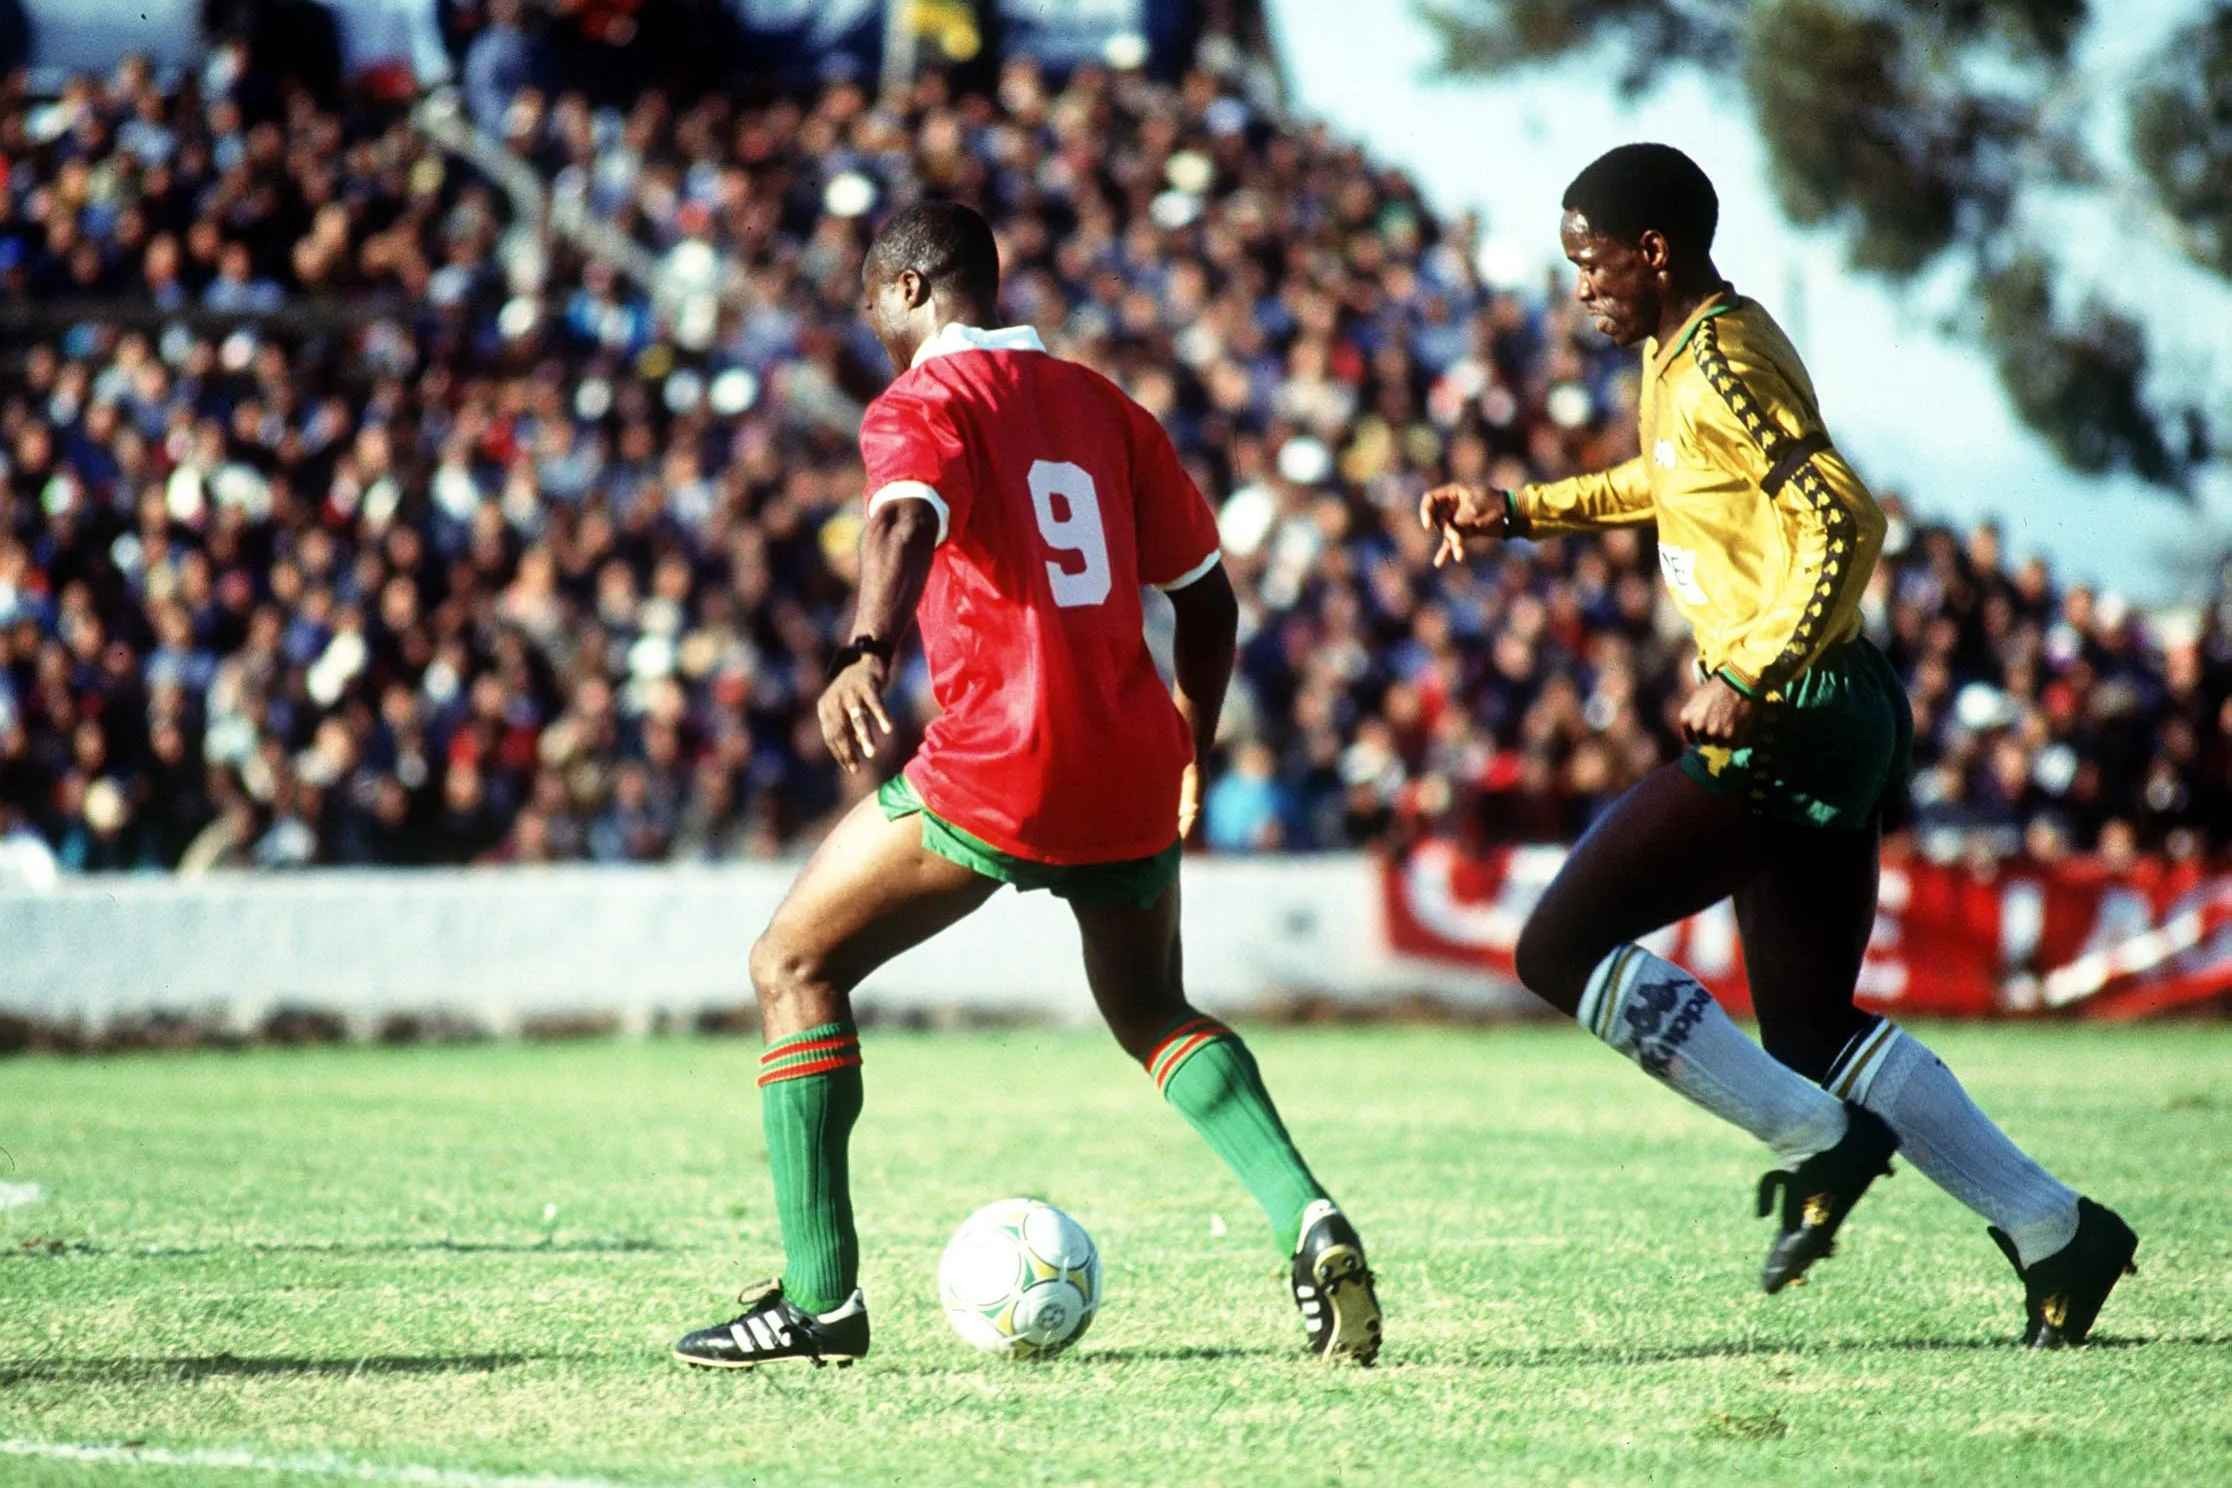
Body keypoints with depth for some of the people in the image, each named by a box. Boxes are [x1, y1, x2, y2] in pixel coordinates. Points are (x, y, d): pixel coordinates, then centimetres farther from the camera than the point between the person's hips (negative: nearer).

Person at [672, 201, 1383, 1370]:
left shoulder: (920, 405, -1)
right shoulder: (1099, 404, 18)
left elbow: (907, 520, -24)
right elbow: (1203, 589, 20)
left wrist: (866, 654, -40)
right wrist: (1190, 749, 30)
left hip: (995, 769, -6)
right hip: (1132, 772, 6)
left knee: (794, 967, 9)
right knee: (1152, 1012, 24)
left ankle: (819, 1296, 4)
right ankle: (1309, 1222, 0)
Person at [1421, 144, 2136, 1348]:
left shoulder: (1722, 364, -15)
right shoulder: (1686, 354, 15)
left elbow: (1841, 520, -26)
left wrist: (1751, 675, -27)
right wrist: (1523, 512, 32)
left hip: (1786, 725, -10)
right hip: (1815, 724, 10)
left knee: (1561, 950, -6)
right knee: (1813, 1036, 13)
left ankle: (1818, 1142, -5)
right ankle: (2054, 1230, 9)